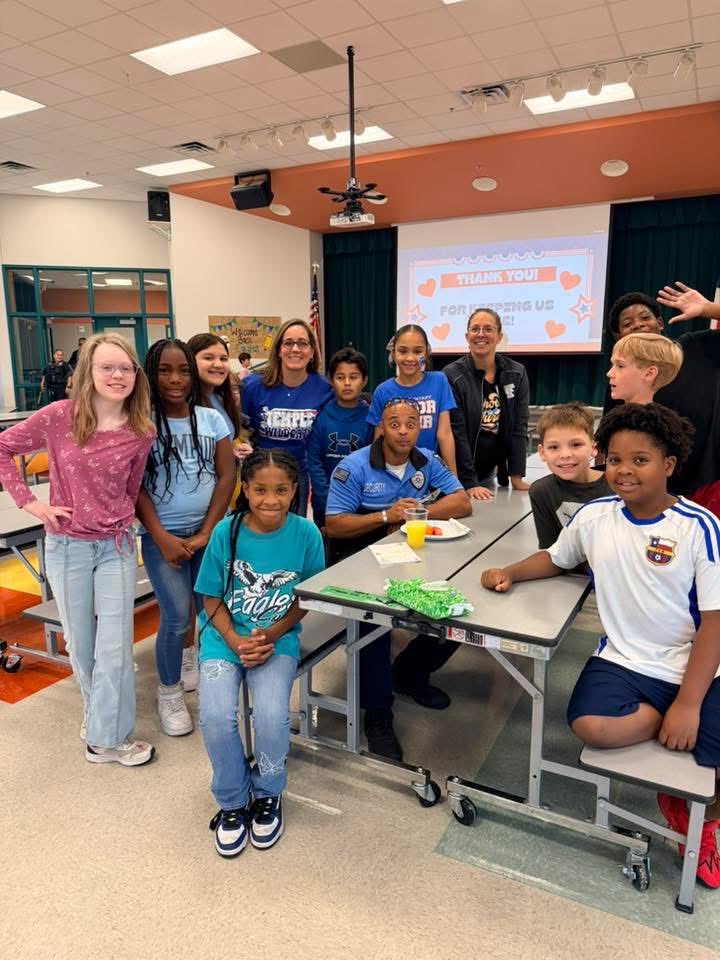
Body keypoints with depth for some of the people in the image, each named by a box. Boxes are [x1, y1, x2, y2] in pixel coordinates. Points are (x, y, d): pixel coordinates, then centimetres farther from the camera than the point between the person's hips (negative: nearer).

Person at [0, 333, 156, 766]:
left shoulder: (142, 433, -6)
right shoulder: (59, 416, -12)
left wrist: (120, 526, 3)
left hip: (117, 546, 1)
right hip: (66, 547, 0)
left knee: (115, 645, 2)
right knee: (81, 642, 14)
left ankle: (107, 736, 22)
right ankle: (101, 711, 40)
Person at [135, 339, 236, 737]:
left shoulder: (211, 418, 4)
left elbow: (226, 476, 1)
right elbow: (134, 486, -5)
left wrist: (205, 533, -6)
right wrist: (162, 538, -12)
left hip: (210, 532, 3)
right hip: (163, 536, -2)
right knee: (177, 615, -9)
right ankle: (169, 692, 14)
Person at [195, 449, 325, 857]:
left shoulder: (306, 533, -11)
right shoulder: (226, 531, -11)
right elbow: (212, 599, -2)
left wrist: (271, 634, -15)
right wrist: (235, 641, -16)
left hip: (278, 639, 0)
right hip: (225, 636, 1)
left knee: (272, 716, -22)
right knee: (215, 716, -21)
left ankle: (268, 794, 12)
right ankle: (233, 800, 10)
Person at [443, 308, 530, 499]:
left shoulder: (516, 374, -1)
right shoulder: (452, 376, -15)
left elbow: (519, 428, -2)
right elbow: (456, 433, -18)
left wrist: (516, 477, -8)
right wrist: (469, 483, -22)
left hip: (490, 472, 4)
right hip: (457, 475, -4)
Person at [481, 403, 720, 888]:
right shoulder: (595, 516, -1)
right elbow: (555, 558, 18)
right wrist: (510, 572, -3)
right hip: (624, 661, 2)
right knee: (591, 725, -28)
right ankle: (667, 721, 1)